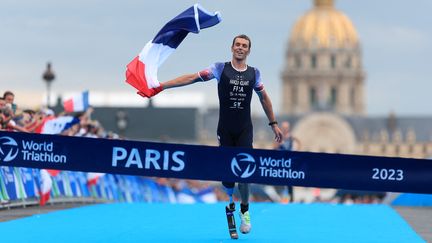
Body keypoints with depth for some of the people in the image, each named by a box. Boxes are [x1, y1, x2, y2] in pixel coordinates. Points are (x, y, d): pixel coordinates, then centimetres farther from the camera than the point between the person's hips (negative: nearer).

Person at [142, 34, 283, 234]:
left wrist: (273, 124, 21)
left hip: (245, 130, 1)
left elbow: (264, 98, 20)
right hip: (225, 130, -1)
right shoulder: (221, 68, -1)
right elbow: (191, 78, -4)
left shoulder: (254, 73, 7)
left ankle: (244, 211, 8)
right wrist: (160, 87, -9)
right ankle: (229, 202, 26)